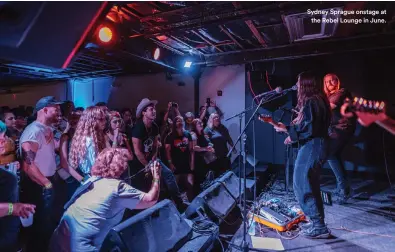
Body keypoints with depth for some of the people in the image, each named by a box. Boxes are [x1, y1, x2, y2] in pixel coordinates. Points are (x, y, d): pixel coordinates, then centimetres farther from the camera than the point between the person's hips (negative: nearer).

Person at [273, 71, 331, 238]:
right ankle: (317, 222, 27)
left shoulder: (311, 102, -17)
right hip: (315, 147, 11)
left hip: (311, 148, -11)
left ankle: (319, 227, 6)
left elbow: (309, 129, -23)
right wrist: (293, 135, 15)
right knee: (310, 186, 17)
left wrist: (286, 129, -14)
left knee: (302, 186, -3)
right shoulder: (317, 100, 15)